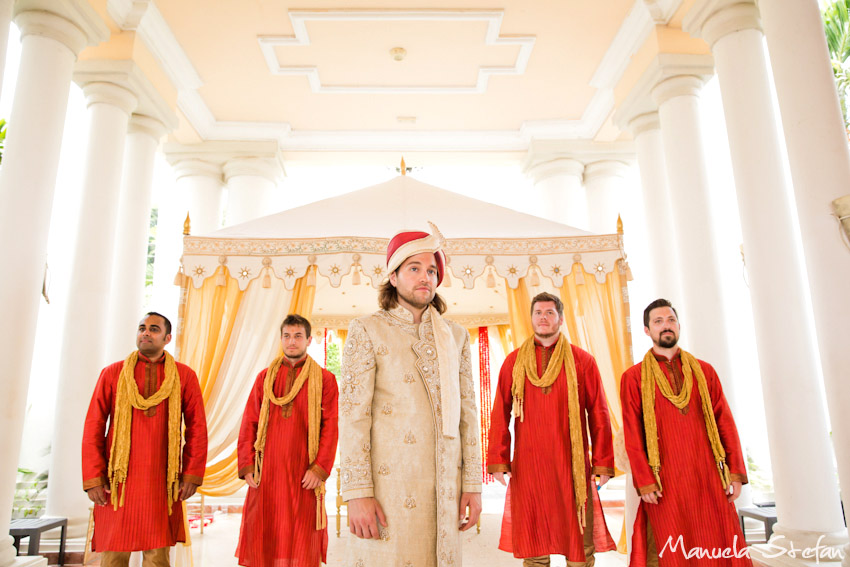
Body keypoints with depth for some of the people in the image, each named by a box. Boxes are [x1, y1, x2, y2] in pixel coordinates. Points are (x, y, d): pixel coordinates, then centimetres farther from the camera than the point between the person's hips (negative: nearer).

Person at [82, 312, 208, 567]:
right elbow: (93, 427, 4)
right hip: (118, 482, 0)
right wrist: (92, 478, -2)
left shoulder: (184, 376, 5)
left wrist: (192, 475, -1)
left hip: (162, 484, 0)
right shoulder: (112, 373, 7)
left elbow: (197, 427, 4)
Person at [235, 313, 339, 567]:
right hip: (266, 471, 2)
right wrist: (247, 466, -1)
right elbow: (249, 424, 8)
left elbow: (330, 427, -1)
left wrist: (320, 468, -10)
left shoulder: (325, 379, 4)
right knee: (263, 538, 5)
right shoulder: (265, 377, 11)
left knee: (302, 540, 2)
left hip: (303, 474, -2)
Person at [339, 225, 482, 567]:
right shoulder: (367, 331, -1)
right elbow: (352, 413, -7)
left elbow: (467, 411, 9)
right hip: (387, 484, -3)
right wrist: (357, 493, -12)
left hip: (444, 485, 4)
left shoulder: (455, 336, 10)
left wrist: (472, 484, 5)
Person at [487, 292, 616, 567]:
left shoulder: (582, 361, 5)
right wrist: (498, 460, 0)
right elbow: (500, 414, 6)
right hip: (527, 466, 1)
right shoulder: (514, 361, 8)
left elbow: (599, 415, 4)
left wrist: (603, 463, 0)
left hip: (572, 466, -1)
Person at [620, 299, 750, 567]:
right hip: (665, 484, -2)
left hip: (709, 479, 2)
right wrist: (644, 481, -8)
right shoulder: (634, 377, 2)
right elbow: (632, 434, -2)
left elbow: (725, 422, 8)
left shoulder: (704, 371, 11)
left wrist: (735, 471, 0)